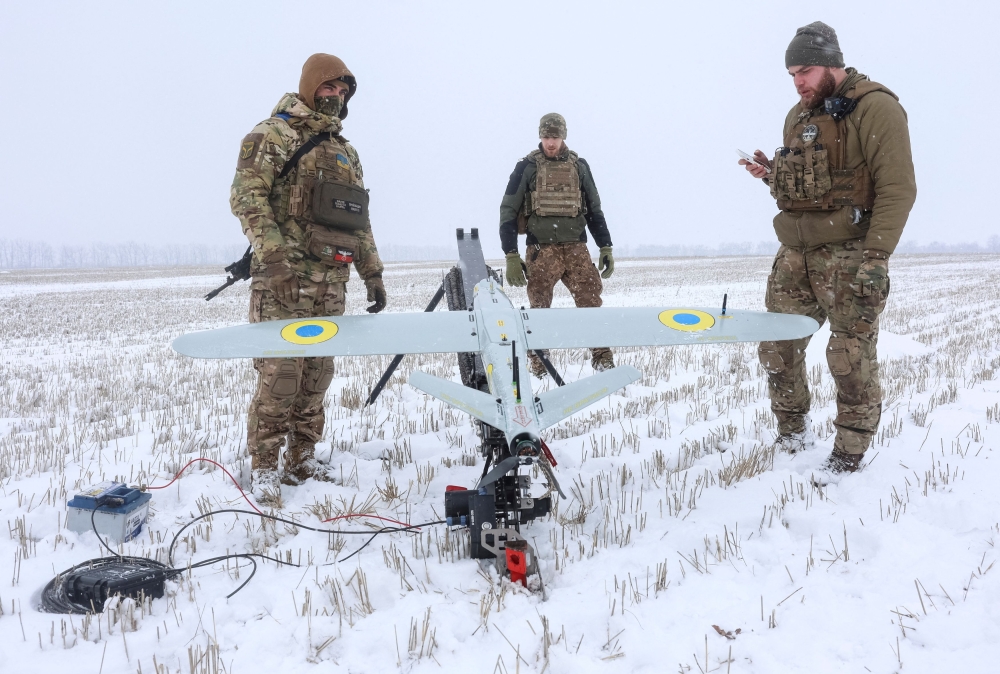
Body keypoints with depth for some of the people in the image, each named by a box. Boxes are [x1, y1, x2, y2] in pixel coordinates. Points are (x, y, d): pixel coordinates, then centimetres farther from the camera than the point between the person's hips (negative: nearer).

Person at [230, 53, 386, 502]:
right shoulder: (272, 135, 1)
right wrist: (273, 252, -23)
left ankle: (302, 461, 18)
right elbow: (247, 196, -11)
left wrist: (372, 273, 20)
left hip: (331, 282, 7)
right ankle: (263, 468, 3)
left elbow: (359, 220, 25)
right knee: (280, 373, -8)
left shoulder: (345, 151, 22)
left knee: (317, 374, 7)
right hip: (283, 279, -6)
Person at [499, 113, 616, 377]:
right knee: (539, 306, -2)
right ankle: (537, 365, 9)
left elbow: (594, 209, 18)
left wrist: (606, 248, 11)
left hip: (576, 247, 2)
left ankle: (602, 358, -2)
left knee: (591, 300, -8)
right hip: (541, 249, -2)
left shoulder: (579, 166, 11)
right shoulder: (527, 167, 3)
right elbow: (508, 211, 2)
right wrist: (511, 257, -5)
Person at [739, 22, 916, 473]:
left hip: (848, 255, -7)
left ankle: (848, 457, 9)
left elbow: (898, 189, -13)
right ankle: (790, 437, 25)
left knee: (852, 359, -4)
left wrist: (876, 256, -19)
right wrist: (773, 176, 5)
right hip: (795, 254, 7)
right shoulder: (798, 116, 16)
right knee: (777, 348, 7)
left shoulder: (874, 107, -7)